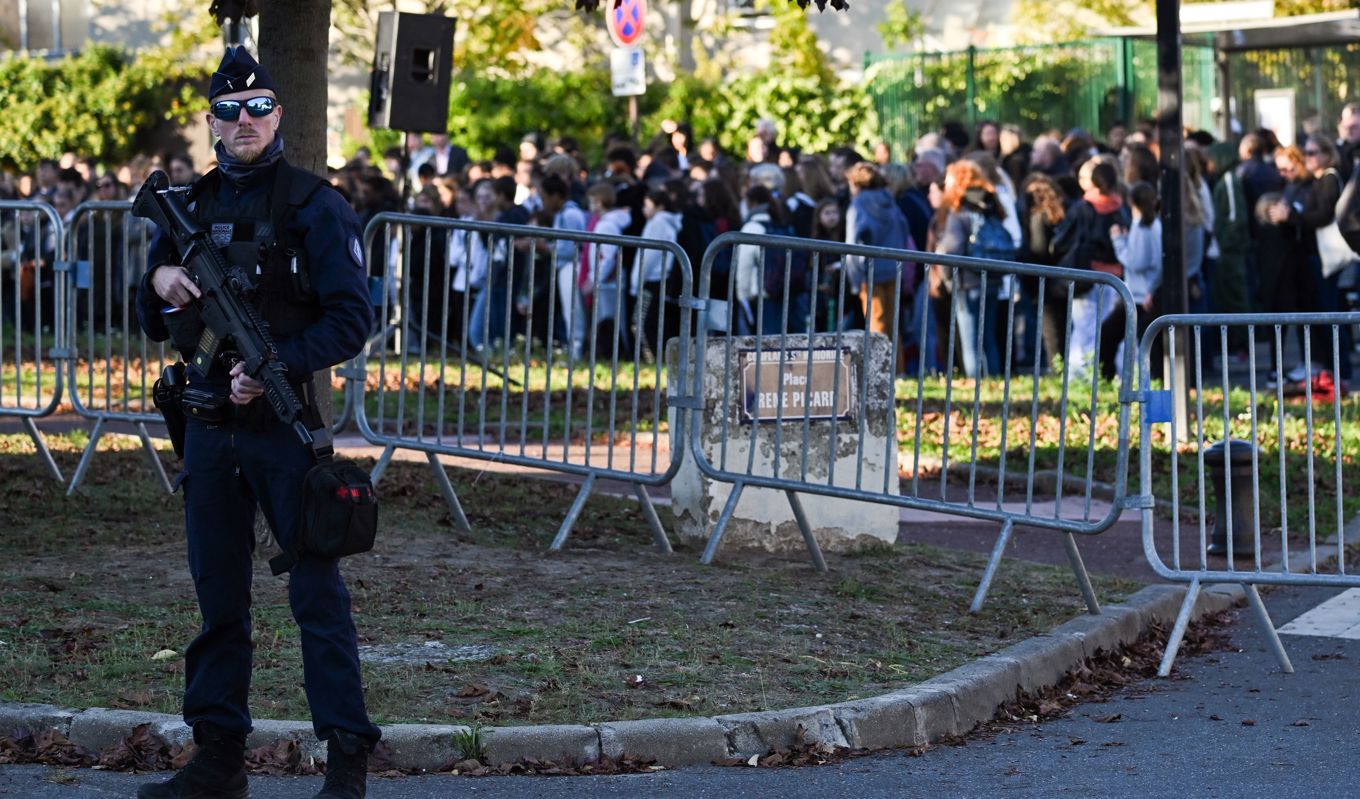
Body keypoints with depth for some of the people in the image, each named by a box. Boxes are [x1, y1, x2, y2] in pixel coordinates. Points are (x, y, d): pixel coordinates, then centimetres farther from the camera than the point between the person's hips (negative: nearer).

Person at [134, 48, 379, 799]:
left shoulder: (314, 206, -5)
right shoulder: (188, 204, 12)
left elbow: (352, 317, -11)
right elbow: (154, 325, 17)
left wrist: (276, 365, -22)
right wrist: (159, 284, -6)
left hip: (285, 421, -5)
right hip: (209, 422, 6)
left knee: (316, 589, -5)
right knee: (218, 596, 10)